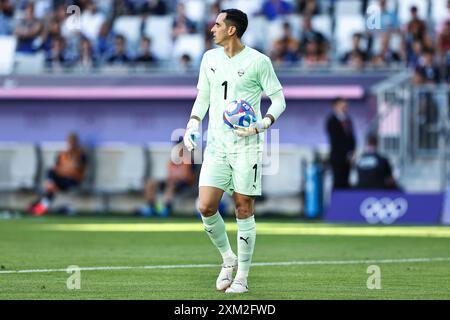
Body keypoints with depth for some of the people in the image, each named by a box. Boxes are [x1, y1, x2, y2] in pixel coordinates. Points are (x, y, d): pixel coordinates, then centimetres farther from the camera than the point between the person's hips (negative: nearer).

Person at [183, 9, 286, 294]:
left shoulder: (258, 62, -6)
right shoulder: (210, 58, 10)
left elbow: (279, 99, -2)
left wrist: (261, 125, -18)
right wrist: (193, 126, 6)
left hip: (247, 145, -4)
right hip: (216, 145, 4)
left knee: (244, 210, -2)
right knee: (206, 207, -7)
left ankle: (242, 277, 7)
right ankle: (228, 259, 16)